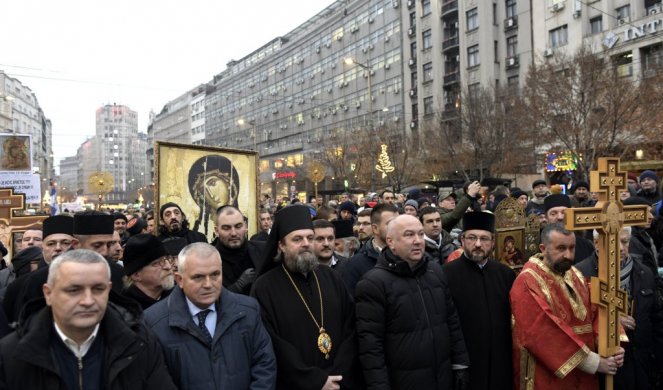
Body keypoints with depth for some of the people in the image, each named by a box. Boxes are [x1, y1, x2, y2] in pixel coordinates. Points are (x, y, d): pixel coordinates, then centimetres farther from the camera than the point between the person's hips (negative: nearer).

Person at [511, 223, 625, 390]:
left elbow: (594, 314, 4)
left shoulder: (575, 275, 6)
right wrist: (596, 362, -20)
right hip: (548, 377, -7)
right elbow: (545, 336, -25)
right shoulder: (528, 283, -19)